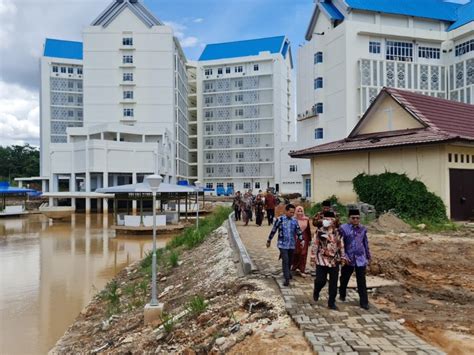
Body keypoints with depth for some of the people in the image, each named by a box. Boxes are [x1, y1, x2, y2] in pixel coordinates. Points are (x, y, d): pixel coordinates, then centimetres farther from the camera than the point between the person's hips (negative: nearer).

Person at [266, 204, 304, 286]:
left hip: (292, 245, 5)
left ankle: (287, 273, 40)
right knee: (285, 261, -11)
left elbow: (298, 231, 10)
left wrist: (302, 240, -3)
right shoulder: (280, 219, -8)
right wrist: (269, 241, 4)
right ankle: (287, 279, -7)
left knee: (290, 261, 16)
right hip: (283, 244, -4)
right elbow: (273, 231, -2)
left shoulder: (295, 221, 4)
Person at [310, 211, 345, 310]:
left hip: (334, 261, 2)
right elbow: (315, 245, -2)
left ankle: (331, 302, 19)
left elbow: (341, 246, 8)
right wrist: (313, 258, -4)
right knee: (321, 280, -3)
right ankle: (316, 292, 31)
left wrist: (342, 258, 6)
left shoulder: (337, 232, 1)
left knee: (333, 283, 5)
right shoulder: (320, 231, -4)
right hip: (322, 260, -2)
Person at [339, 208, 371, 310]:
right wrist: (344, 256, -16)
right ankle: (342, 295, 40)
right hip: (348, 259, -1)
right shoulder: (343, 228, -11)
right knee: (344, 279, 17)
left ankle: (364, 302, 12)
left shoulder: (363, 229, 1)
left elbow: (366, 243, 12)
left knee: (362, 281, 2)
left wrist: (368, 256, 17)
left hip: (361, 259, 1)